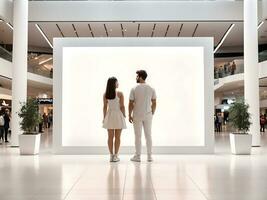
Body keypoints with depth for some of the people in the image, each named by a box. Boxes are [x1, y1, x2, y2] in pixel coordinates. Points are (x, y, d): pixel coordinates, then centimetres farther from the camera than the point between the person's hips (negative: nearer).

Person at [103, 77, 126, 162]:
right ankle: (115, 156, 6)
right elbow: (122, 106, -9)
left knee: (110, 137, 8)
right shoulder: (120, 94, -10)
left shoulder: (105, 95, 0)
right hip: (118, 115, -3)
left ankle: (111, 155, 10)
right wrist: (124, 115, 3)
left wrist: (104, 117, 9)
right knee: (117, 137, 4)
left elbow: (105, 107, 1)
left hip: (109, 115, 3)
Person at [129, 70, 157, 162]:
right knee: (148, 135, 9)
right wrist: (152, 113, 13)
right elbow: (154, 103, 1)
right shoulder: (151, 89, -1)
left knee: (138, 136, 5)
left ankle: (138, 156, 11)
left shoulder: (134, 89, -10)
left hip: (137, 115, -3)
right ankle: (149, 156, 12)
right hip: (148, 115, 3)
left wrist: (130, 115, 0)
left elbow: (131, 104, -9)